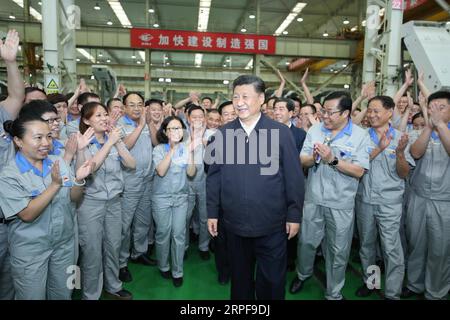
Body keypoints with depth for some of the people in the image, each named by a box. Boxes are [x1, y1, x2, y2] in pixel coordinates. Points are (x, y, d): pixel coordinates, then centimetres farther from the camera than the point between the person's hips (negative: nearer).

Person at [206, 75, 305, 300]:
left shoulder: (281, 132, -5)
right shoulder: (222, 134, 1)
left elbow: (294, 177, -3)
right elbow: (214, 176, 4)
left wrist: (294, 215, -3)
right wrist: (212, 213, 4)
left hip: (271, 224, -2)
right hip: (235, 223, 2)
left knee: (272, 281, 13)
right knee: (240, 278, 20)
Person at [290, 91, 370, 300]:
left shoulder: (360, 136, -6)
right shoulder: (315, 130, 2)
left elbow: (359, 171, -13)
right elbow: (302, 161, 1)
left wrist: (333, 160, -24)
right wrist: (313, 158, -21)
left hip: (341, 204, -2)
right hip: (313, 199, 2)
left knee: (338, 251, 10)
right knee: (306, 242, 15)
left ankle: (333, 293, 32)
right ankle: (302, 274, 45)